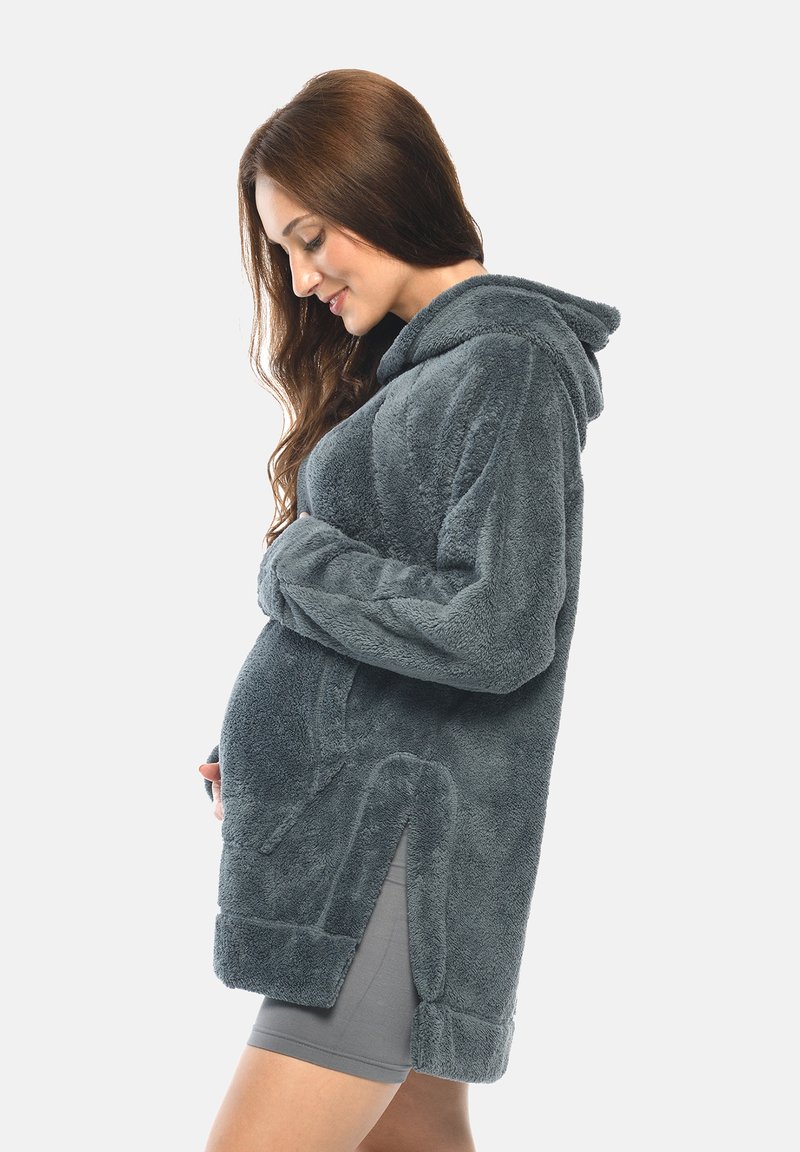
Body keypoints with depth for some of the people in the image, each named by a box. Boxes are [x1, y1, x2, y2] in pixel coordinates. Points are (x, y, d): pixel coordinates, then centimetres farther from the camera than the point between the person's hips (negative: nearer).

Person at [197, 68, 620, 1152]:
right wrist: (261, 743, 8)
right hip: (344, 826, 9)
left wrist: (298, 563, -9)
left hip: (395, 846, -9)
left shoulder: (508, 368, -12)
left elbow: (494, 632, -20)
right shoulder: (411, 363, 16)